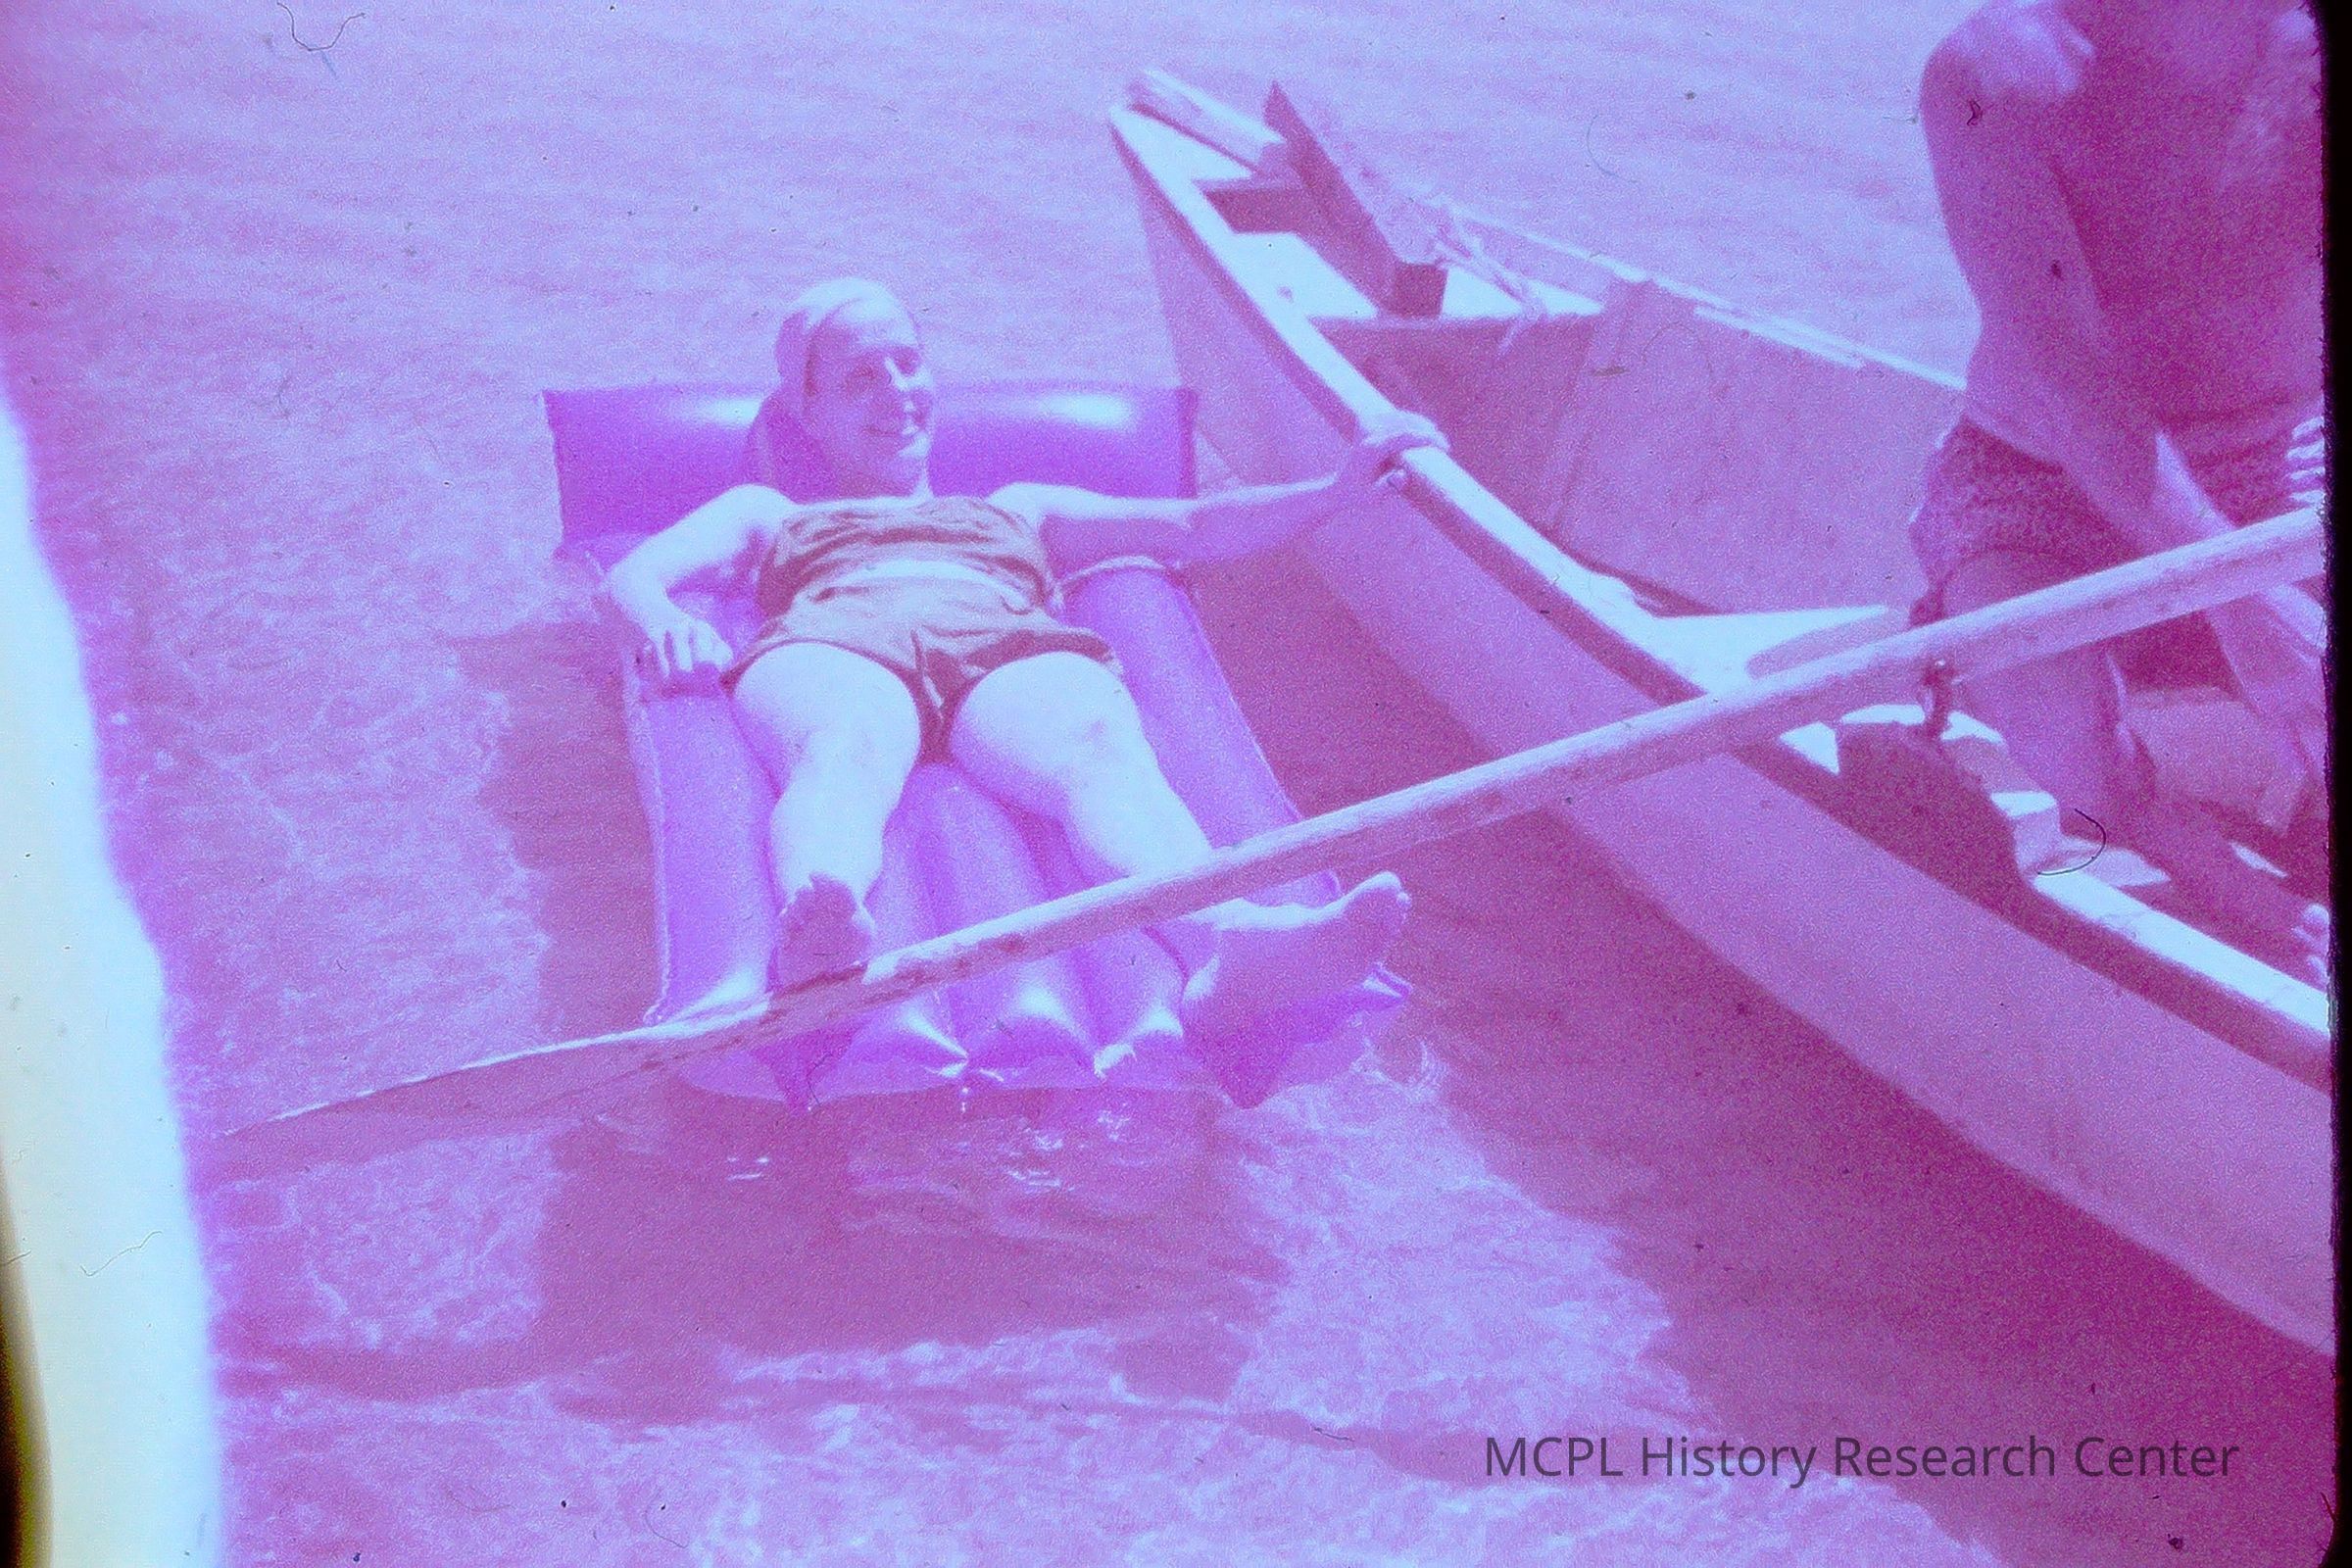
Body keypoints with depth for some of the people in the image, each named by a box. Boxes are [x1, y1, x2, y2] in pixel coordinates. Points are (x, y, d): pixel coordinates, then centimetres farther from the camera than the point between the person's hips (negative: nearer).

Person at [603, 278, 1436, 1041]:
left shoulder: (1019, 509, 44)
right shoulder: (767, 514, 40)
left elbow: (1192, 526, 31)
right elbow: (634, 573, 20)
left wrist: (1335, 492, 15)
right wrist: (668, 624, -6)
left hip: (1013, 653, 1)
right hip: (833, 648, -1)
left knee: (1102, 743, -38)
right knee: (846, 750, -41)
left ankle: (1224, 946, -69)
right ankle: (813, 929, -75)